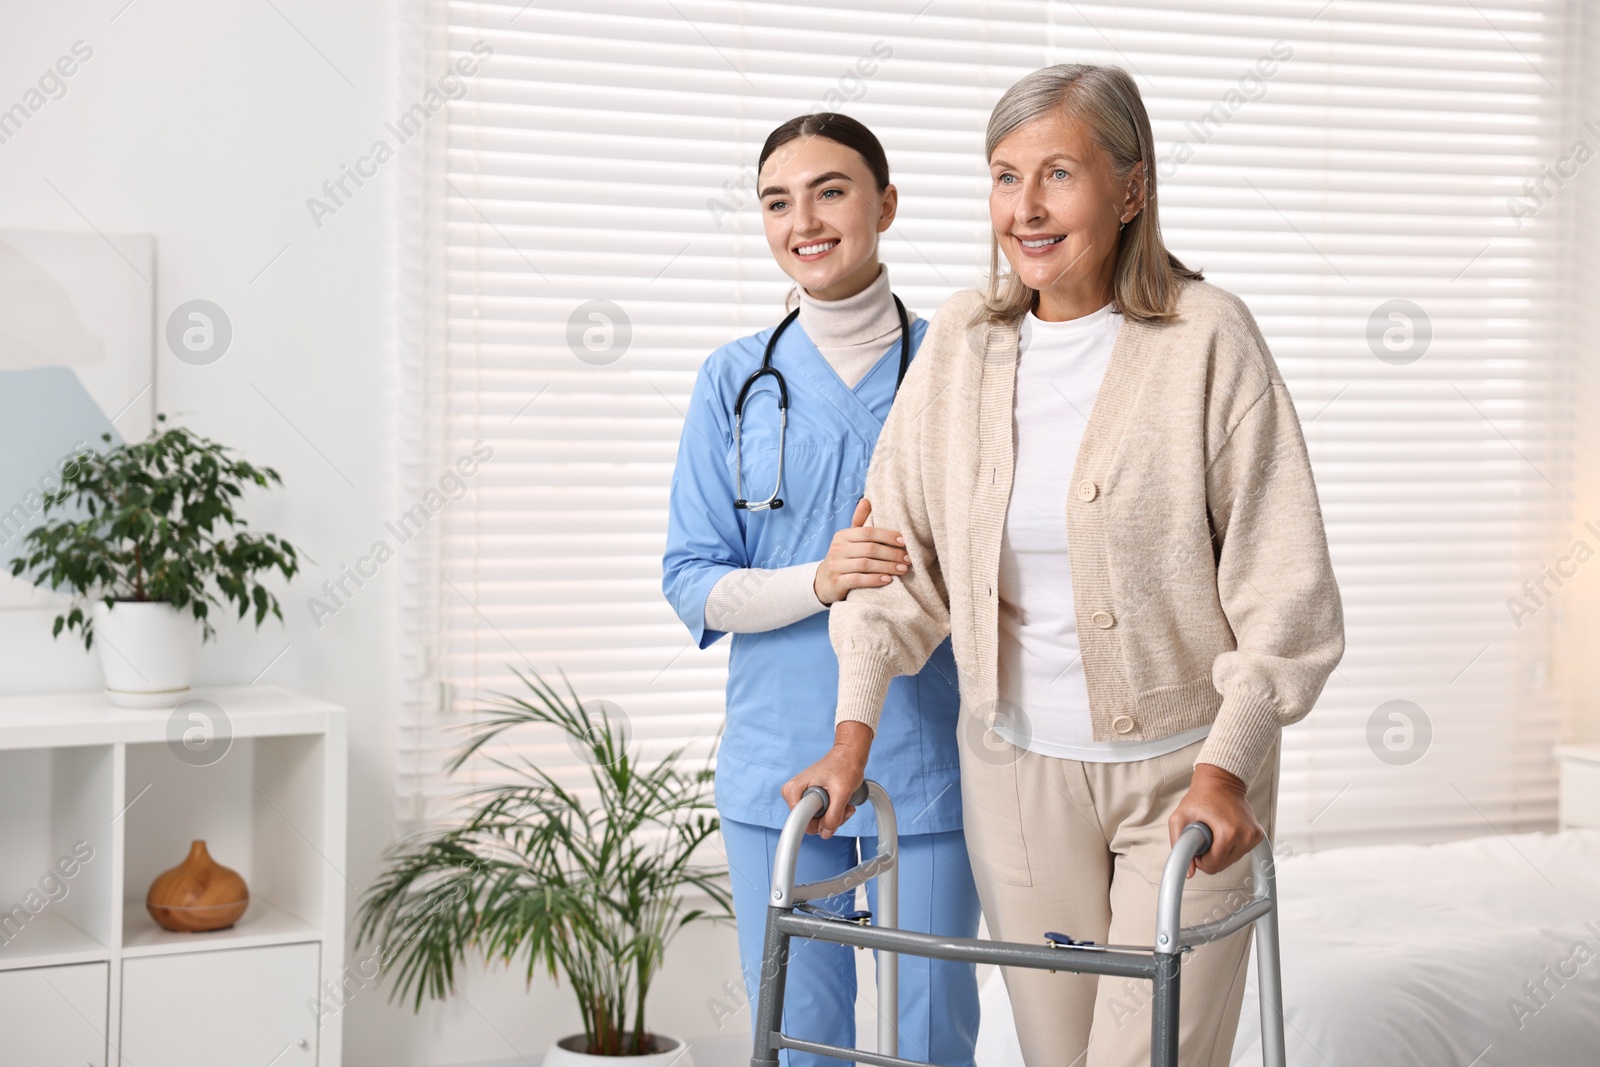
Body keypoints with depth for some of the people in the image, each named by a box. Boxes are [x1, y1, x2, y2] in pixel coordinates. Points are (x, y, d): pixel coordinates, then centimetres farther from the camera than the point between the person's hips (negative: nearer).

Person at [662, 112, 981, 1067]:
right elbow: (692, 583, 1)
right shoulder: (736, 380, 3)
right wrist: (820, 581, -17)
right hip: (779, 766, 1)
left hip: (928, 766, -1)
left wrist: (925, 575, -17)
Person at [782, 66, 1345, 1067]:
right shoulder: (962, 340, 1)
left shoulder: (1209, 339, -10)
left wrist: (1224, 769, -17)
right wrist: (853, 738, 2)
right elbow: (898, 548, 7)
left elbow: (1284, 582, -10)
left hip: (1182, 769, -3)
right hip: (1017, 768, 4)